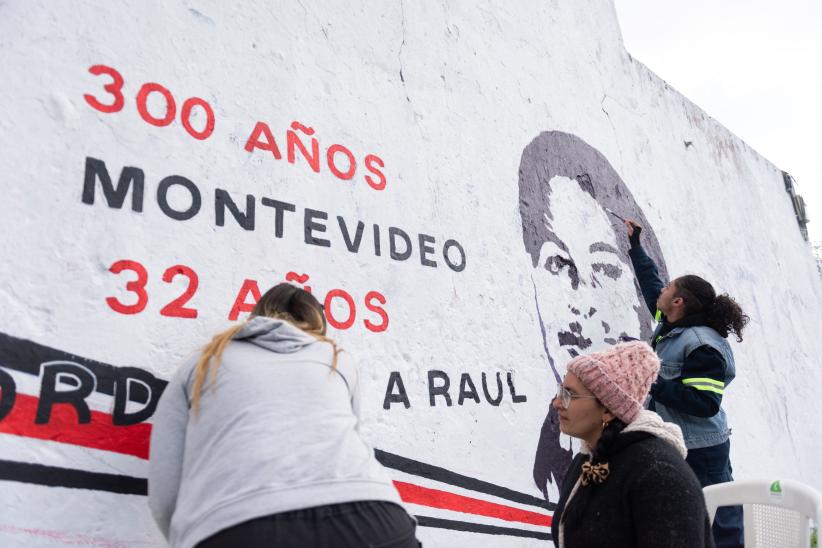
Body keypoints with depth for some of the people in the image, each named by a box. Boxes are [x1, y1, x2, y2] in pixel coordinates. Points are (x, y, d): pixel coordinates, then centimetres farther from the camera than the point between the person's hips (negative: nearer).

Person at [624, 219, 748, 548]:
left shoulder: (703, 346, -21)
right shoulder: (670, 325, 4)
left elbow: (703, 403, -27)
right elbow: (650, 283, 19)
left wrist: (650, 382, -26)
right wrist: (635, 245, 25)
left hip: (699, 453, -9)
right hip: (674, 445, 9)